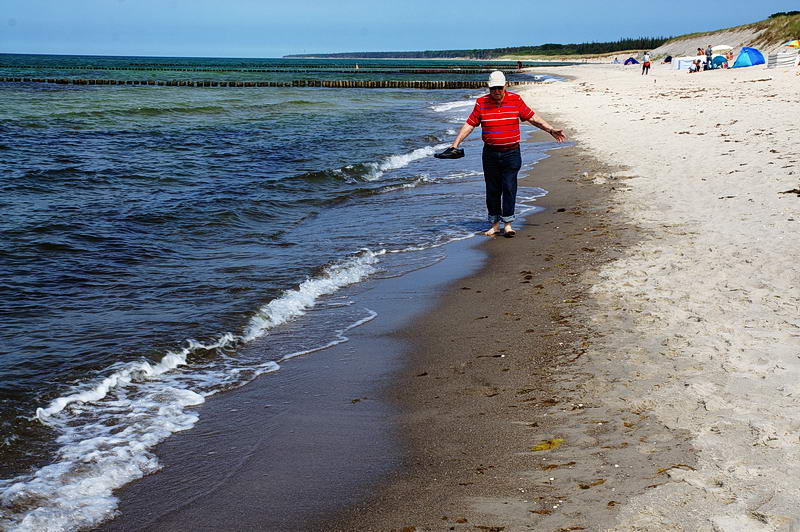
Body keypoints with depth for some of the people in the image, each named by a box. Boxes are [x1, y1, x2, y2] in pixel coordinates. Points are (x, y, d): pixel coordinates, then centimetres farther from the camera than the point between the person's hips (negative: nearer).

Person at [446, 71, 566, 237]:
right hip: (490, 153, 1)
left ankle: (507, 223, 1)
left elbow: (532, 118, 9)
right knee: (492, 190, 6)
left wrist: (551, 130, 7)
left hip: (511, 153, -1)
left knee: (509, 188, -6)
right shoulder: (481, 103, 2)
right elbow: (469, 125, 3)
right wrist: (455, 143, -4)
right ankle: (494, 224, 14)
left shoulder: (516, 100, 2)